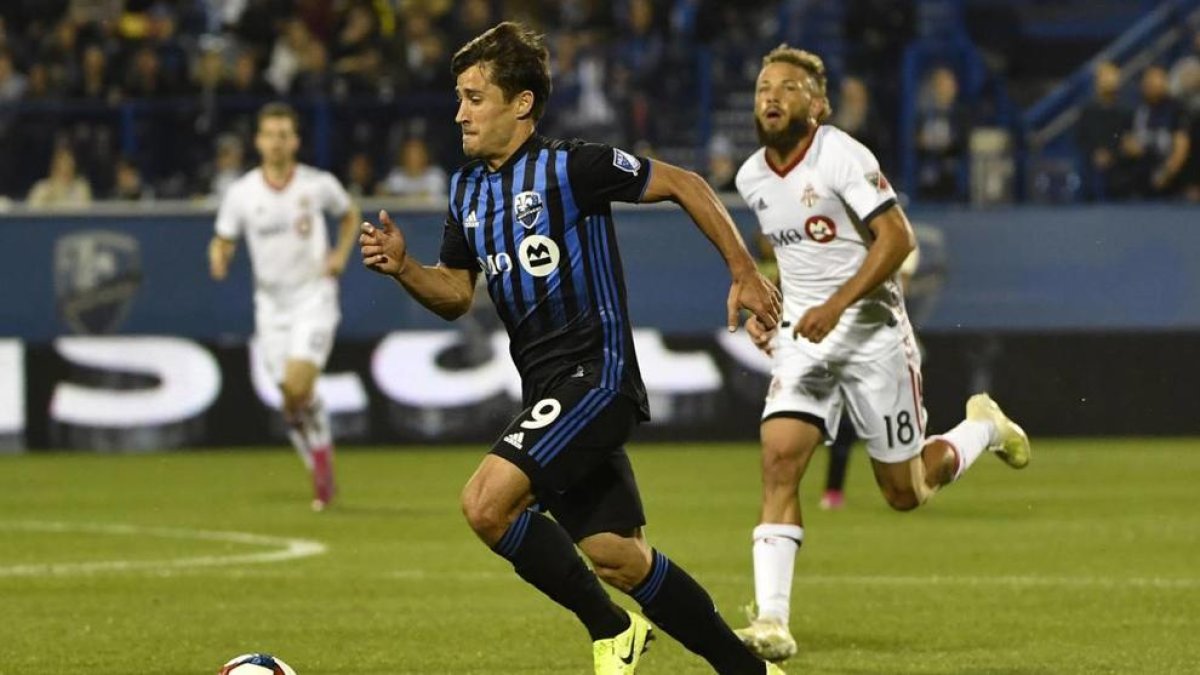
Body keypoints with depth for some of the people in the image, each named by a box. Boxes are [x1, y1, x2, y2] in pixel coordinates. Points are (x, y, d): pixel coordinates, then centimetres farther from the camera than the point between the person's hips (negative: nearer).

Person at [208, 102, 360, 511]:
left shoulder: (319, 185, -6)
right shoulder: (240, 193, -4)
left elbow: (350, 214, 13)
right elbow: (223, 241, 5)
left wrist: (340, 254, -3)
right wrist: (219, 259, -18)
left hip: (314, 297, -3)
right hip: (271, 303, 3)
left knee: (299, 387, -21)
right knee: (291, 401, 4)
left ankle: (321, 450, 4)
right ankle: (322, 476, 23)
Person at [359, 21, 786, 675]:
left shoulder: (569, 166, -11)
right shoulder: (467, 189, 12)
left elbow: (683, 185, -4)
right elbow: (456, 293, 18)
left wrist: (745, 274, -3)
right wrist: (402, 267, -2)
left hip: (596, 372, -8)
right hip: (546, 389, 8)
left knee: (487, 501, -22)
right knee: (618, 560, 6)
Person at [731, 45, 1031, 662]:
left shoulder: (843, 157, -15)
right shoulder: (751, 178, 6)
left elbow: (897, 238, -19)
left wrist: (837, 304, -27)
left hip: (872, 332, -5)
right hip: (803, 337, 5)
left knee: (904, 492, 4)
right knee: (779, 460, -17)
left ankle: (983, 428, 36)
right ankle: (771, 622, -21)